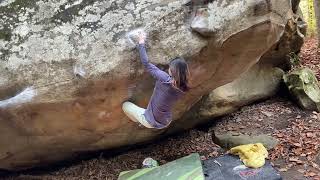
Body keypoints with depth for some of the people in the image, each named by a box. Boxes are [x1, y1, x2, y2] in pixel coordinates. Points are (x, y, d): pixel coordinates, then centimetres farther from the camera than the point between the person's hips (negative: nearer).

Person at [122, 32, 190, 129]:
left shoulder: (165, 79, -29)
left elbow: (146, 64, -21)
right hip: (166, 123, 6)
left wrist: (141, 43, -11)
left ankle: (138, 121, 32)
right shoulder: (183, 89, -12)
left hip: (151, 122, -5)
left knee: (125, 105, 15)